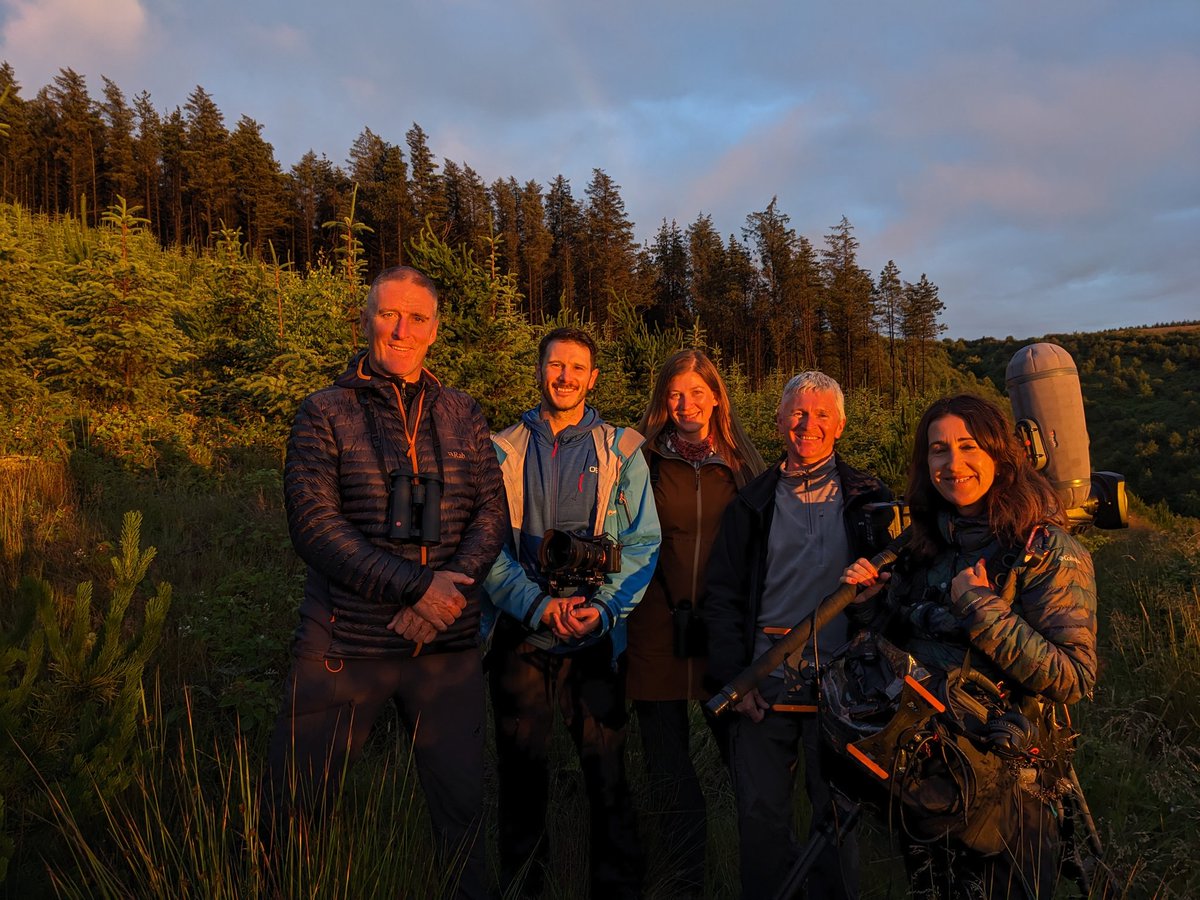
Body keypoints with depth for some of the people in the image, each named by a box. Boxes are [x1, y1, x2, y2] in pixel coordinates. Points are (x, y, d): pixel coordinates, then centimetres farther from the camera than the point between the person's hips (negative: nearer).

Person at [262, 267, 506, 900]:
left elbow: (491, 512, 5)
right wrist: (415, 586, -18)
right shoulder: (325, 412, -1)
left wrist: (452, 585, -13)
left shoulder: (463, 415, 8)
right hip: (344, 642, -2)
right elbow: (314, 522, -10)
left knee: (461, 802, 12)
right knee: (290, 806, 10)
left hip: (448, 643, 2)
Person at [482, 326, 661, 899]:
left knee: (608, 774, 5)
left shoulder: (622, 453, 6)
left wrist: (603, 607, -13)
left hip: (597, 640, 0)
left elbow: (642, 544, 2)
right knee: (520, 776, 12)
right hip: (520, 637, 1)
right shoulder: (503, 451, 6)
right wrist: (538, 605, -13)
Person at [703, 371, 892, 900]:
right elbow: (722, 595, 6)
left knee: (836, 815, 11)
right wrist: (733, 677, -3)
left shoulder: (867, 500, 5)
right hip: (763, 687, 1)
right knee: (760, 814, 8)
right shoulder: (753, 504, 8)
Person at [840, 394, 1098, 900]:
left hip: (1005, 779, -5)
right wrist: (870, 602, -7)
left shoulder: (1045, 549, -16)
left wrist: (983, 609, -26)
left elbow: (1075, 679, -22)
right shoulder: (924, 543, 1)